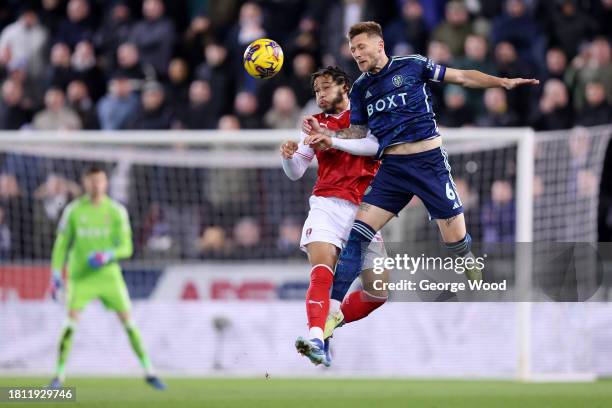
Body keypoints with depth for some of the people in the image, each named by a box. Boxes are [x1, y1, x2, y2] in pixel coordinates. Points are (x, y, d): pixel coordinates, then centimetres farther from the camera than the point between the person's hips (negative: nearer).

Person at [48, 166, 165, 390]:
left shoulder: (116, 211, 0)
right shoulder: (73, 210, 0)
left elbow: (126, 247, -1)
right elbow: (61, 245, 5)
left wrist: (108, 255, -21)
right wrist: (56, 275, -2)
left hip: (109, 274, 1)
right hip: (80, 276, -1)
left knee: (129, 321, -2)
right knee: (70, 323, -14)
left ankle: (149, 372, 8)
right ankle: (59, 375, -7)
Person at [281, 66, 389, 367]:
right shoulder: (316, 124, 19)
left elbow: (375, 144, -10)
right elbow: (295, 172, 18)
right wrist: (288, 156, -5)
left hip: (364, 210, 1)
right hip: (327, 204, 0)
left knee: (377, 292, -2)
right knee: (321, 272, -27)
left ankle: (327, 328, 14)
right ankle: (316, 337, -42)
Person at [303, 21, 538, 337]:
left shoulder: (412, 66, 0)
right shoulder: (360, 89, 11)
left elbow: (463, 77, 4)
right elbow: (358, 133, 13)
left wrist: (503, 82, -6)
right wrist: (326, 135, -5)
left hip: (429, 161, -4)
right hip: (392, 169, 4)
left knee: (456, 240, -4)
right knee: (357, 233, -9)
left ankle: (483, 285, 24)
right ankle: (334, 309, -8)